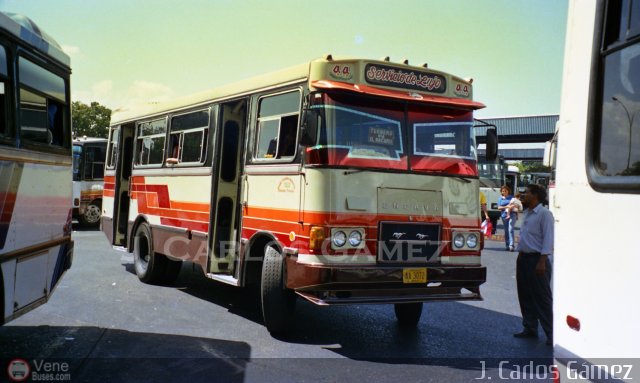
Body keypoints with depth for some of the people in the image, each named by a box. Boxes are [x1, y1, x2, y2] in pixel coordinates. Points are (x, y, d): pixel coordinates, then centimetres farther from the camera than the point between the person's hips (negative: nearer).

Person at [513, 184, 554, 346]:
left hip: (536, 259, -9)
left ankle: (551, 334, 2)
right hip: (523, 258, 9)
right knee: (525, 296, 14)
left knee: (542, 298, -4)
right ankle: (530, 328, 25)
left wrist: (542, 262, -22)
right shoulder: (527, 213, 14)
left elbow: (548, 239, -17)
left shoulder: (544, 214, -13)